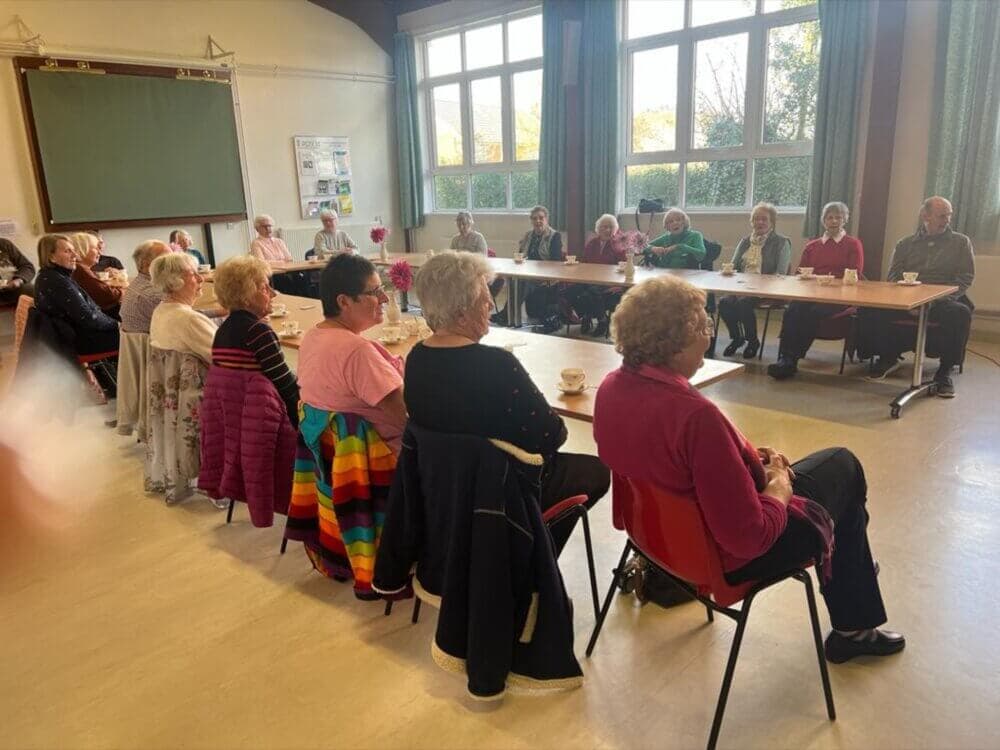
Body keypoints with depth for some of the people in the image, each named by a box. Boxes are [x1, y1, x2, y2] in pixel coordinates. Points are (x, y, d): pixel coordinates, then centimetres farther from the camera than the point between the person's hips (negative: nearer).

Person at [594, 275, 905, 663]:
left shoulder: (611, 388, -11)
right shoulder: (694, 414, -36)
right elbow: (748, 536, -31)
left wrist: (752, 459, 2)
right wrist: (779, 489, -11)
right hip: (726, 556, -8)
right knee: (843, 468, 16)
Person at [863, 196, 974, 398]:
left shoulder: (961, 242, 15)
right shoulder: (905, 244, 18)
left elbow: (966, 277, 5)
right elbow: (893, 276, 7)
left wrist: (939, 298, -13)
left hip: (945, 300, -1)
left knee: (961, 313, -37)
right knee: (869, 308, -24)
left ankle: (945, 371, -19)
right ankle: (888, 357, -1)